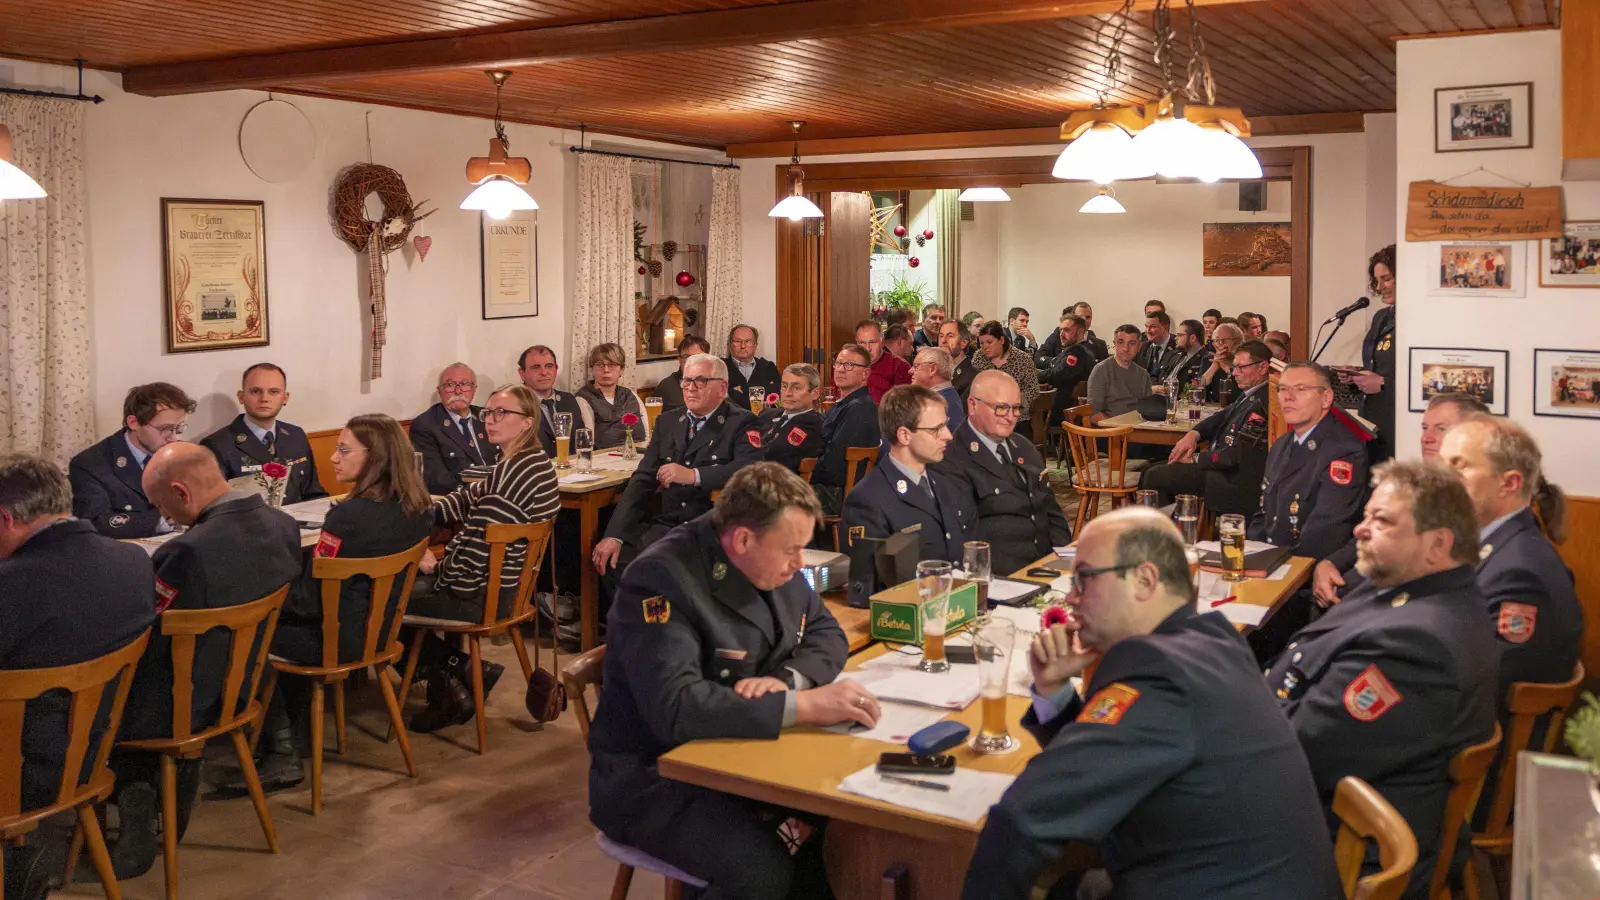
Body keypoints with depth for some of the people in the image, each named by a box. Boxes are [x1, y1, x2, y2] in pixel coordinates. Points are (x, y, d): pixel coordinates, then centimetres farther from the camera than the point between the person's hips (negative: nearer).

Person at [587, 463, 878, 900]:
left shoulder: (771, 560, 0)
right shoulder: (661, 580, -24)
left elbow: (827, 633, 8)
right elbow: (674, 708, -34)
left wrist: (787, 678, -15)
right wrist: (804, 705, -35)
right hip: (653, 775, -7)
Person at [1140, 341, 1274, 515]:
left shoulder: (1262, 403, -22)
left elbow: (1237, 455, -23)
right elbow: (1223, 415, 19)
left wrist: (1195, 458, -11)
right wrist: (1193, 435, -1)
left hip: (1233, 480, -10)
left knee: (1154, 477, -14)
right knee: (1151, 471, 10)